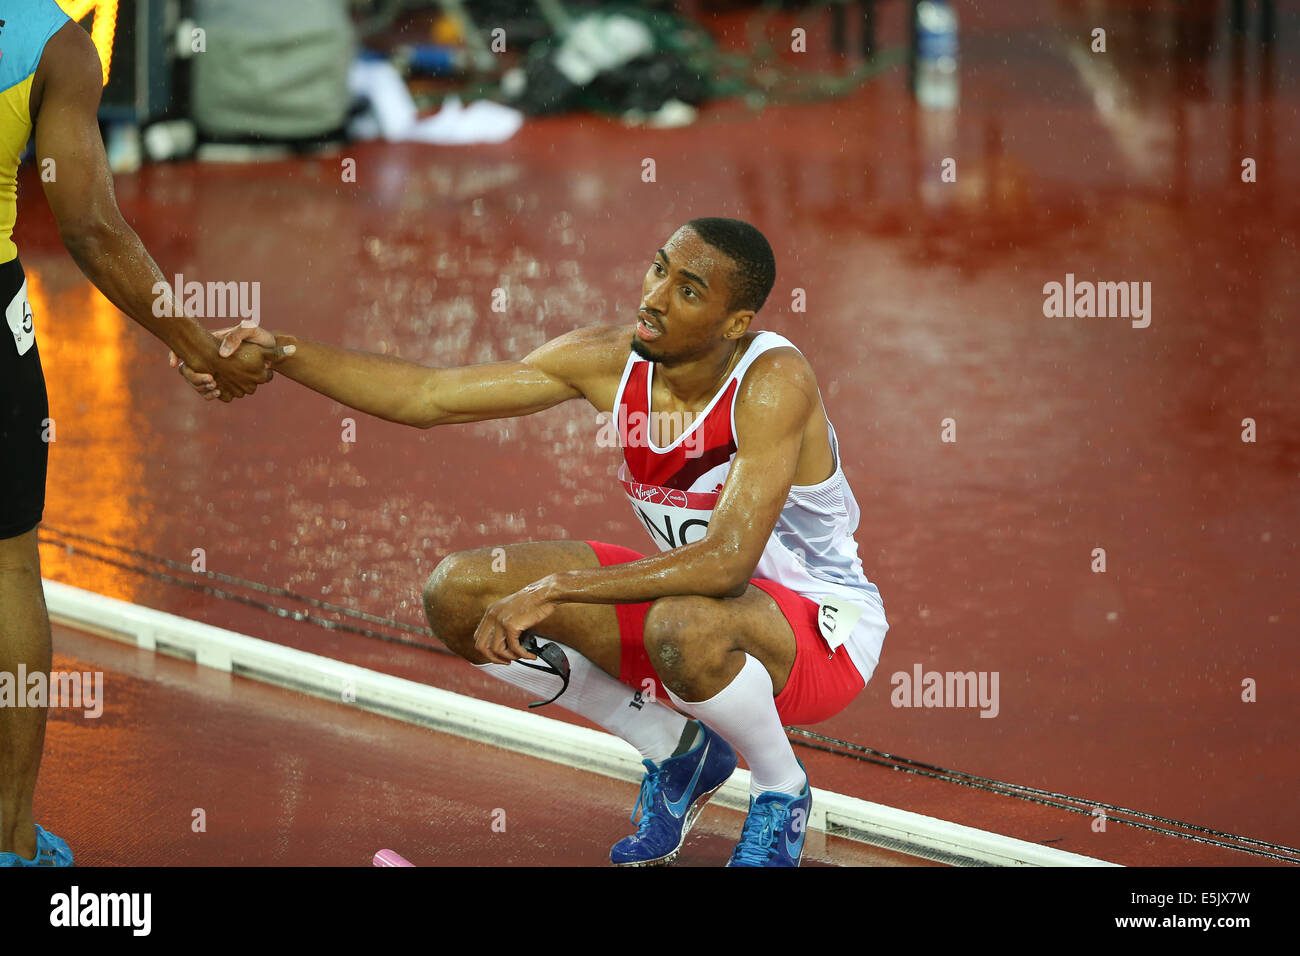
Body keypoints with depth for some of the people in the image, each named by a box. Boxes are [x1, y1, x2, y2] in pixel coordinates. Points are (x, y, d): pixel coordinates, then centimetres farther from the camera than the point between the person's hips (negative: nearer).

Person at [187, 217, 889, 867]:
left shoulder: (772, 381, -28)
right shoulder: (610, 361, -10)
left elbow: (727, 563, -37)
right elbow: (426, 396, -6)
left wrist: (555, 589, -37)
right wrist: (279, 354, -19)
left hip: (824, 629, -7)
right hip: (689, 593, 7)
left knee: (682, 628, -42)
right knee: (457, 596, -7)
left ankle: (780, 791, -7)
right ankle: (674, 750, 10)